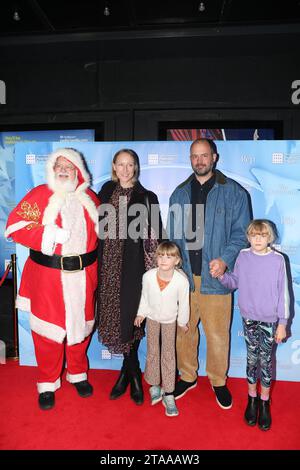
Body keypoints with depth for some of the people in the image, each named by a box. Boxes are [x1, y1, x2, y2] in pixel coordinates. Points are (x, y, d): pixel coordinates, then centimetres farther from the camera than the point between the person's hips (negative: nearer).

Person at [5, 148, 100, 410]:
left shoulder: (89, 197, 9)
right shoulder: (40, 195, -3)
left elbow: (100, 229, 22)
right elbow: (15, 226, -12)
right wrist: (51, 235, -20)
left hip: (83, 274, 3)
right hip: (48, 274, -3)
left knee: (80, 325, 15)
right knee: (49, 329, 6)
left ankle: (78, 374, 39)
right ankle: (48, 384, 29)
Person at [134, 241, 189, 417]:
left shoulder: (182, 280, -32)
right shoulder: (148, 276, -28)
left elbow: (184, 303, -14)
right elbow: (145, 296, -7)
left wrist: (182, 321, -1)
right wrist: (141, 313, 2)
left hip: (170, 319, -2)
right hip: (152, 317, 2)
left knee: (169, 355, 5)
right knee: (152, 351, 14)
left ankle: (169, 394, 18)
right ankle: (155, 386, 34)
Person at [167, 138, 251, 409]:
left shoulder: (233, 192, 1)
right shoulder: (180, 194, 12)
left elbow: (241, 232, -1)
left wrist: (225, 259, -16)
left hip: (215, 277, -3)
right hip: (184, 276, 3)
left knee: (217, 334, 5)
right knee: (183, 330, 12)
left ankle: (218, 381, 30)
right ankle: (187, 376, 34)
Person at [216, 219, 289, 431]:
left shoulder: (278, 260, -9)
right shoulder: (243, 257, -3)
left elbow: (283, 293, -5)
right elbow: (235, 282, 7)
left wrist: (282, 323, -4)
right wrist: (222, 276, -14)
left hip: (270, 320, -1)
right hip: (249, 318, 2)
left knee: (266, 360, 9)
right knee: (252, 358, 12)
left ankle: (265, 402, 29)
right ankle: (252, 399, 32)